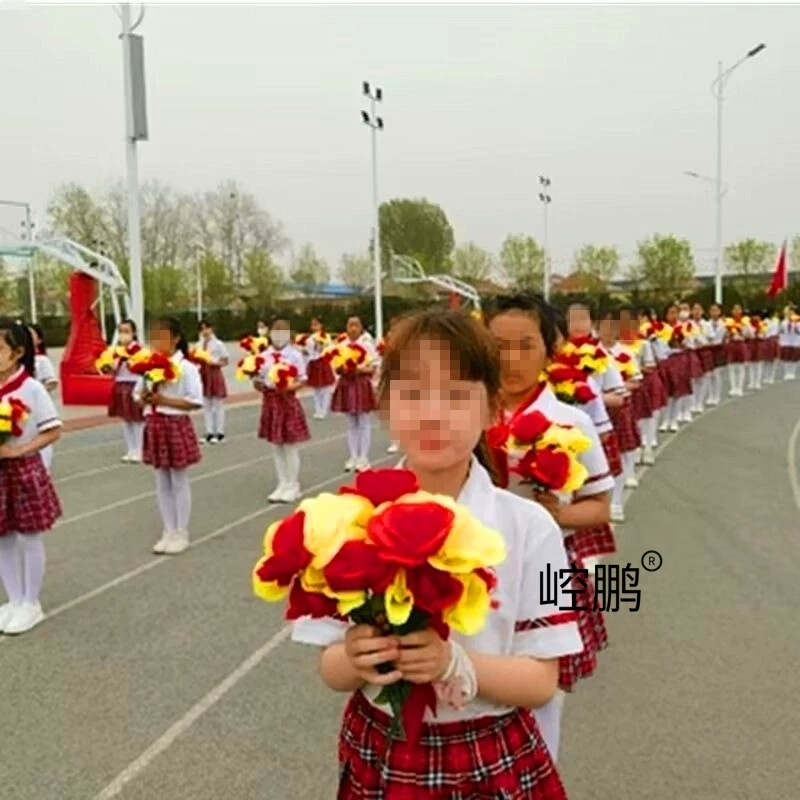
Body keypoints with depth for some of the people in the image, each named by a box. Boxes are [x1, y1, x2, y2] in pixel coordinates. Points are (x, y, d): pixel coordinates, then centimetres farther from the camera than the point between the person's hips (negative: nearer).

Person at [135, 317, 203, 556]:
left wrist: (164, 400, -21)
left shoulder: (186, 367, -12)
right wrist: (144, 398, -10)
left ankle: (181, 534, 15)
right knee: (162, 483, 12)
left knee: (179, 482, 5)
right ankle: (168, 532, 23)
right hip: (154, 426, 6)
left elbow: (196, 401, -16)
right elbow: (138, 395, 14)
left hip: (176, 426, -6)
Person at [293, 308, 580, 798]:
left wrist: (455, 663, -27)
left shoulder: (529, 527, -14)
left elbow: (541, 681, -10)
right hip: (379, 760, 1)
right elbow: (331, 671, -4)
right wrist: (355, 659, -25)